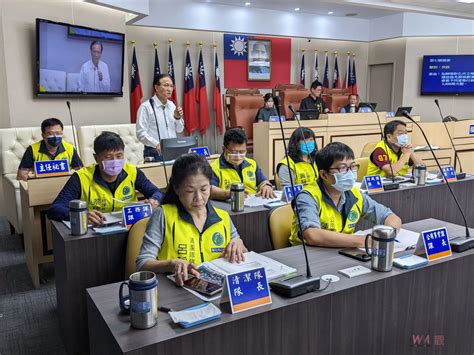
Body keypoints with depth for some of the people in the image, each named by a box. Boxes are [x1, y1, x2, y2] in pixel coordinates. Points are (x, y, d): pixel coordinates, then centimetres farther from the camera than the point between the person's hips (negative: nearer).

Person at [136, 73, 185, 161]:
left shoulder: (172, 105, 11)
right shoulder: (146, 107, -9)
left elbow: (179, 130, 14)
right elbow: (141, 133, -15)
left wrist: (177, 118, -5)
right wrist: (156, 144, -28)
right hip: (155, 153, -5)